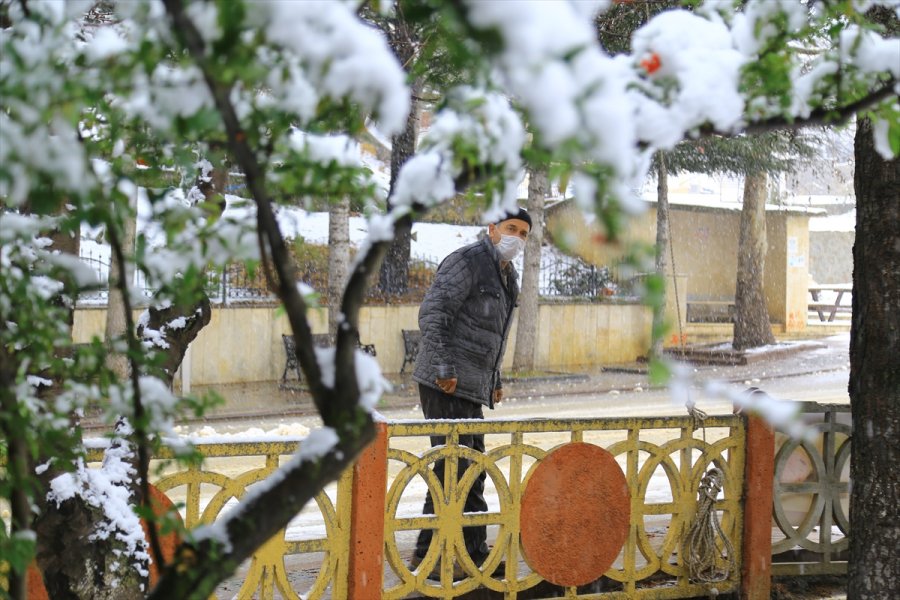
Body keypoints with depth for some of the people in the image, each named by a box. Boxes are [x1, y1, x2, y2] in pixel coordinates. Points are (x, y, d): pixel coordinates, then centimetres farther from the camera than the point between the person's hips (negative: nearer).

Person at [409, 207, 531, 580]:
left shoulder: (507, 277, 19)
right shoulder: (468, 261, -11)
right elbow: (432, 315, -18)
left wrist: (495, 380, 23)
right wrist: (444, 368, -23)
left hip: (472, 388, 10)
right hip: (446, 384, -10)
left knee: (473, 471, 14)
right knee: (451, 469, -9)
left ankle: (473, 552, 24)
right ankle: (427, 556, -2)